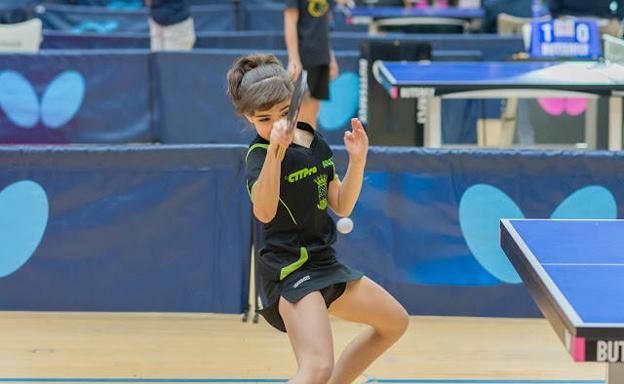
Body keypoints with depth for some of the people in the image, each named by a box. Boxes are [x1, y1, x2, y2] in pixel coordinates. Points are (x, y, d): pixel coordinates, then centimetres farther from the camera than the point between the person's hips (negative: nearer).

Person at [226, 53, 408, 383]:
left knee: (396, 322, 24)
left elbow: (341, 206, 9)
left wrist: (357, 160, -6)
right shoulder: (258, 154, -17)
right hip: (289, 269, -9)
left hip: (324, 263, 9)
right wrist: (275, 150, -49)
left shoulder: (314, 142, 6)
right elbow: (264, 212, -38)